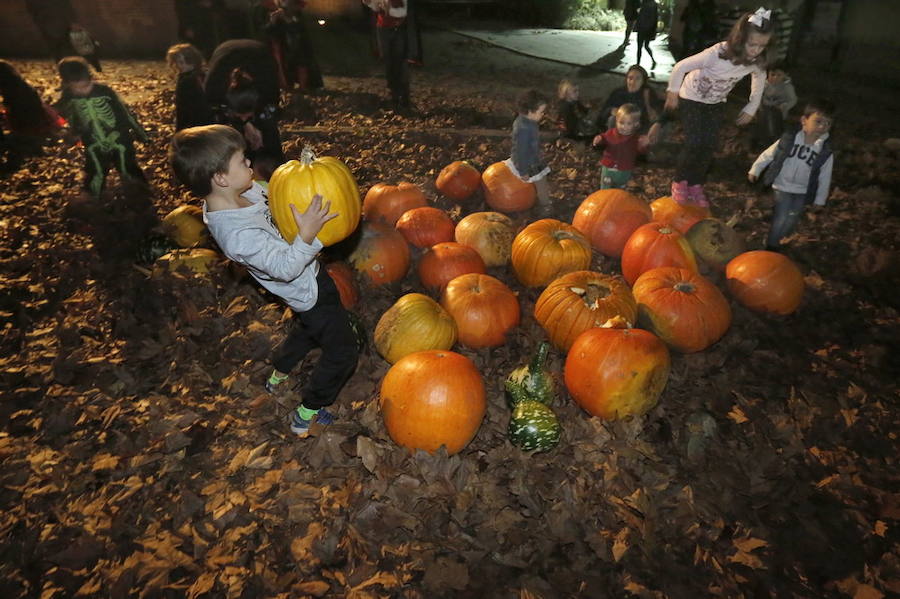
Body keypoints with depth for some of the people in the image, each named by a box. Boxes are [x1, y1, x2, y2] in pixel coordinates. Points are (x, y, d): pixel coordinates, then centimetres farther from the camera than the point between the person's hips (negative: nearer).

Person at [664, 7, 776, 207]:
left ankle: (696, 185, 15)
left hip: (716, 102, 5)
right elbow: (681, 67, -27)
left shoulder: (758, 61, -20)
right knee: (694, 143, -13)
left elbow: (759, 79, 3)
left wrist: (751, 108, 3)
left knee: (710, 146, -3)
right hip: (692, 98, -4)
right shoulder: (718, 53, -36)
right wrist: (672, 93, -15)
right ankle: (679, 182, 9)